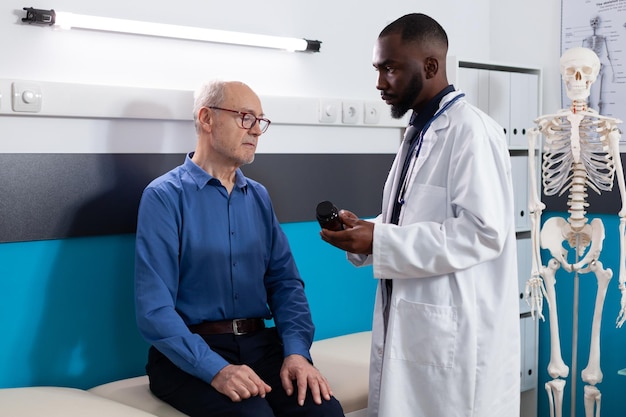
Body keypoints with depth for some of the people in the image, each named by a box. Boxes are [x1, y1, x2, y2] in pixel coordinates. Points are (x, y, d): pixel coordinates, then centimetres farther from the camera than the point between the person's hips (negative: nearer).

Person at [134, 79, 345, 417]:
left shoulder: (259, 196, 13)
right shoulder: (164, 196, -6)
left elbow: (285, 280, 7)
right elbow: (154, 309, -13)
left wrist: (296, 351, -10)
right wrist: (216, 369, -23)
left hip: (261, 344, 5)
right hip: (189, 356, -4)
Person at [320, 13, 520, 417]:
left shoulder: (471, 129, -15)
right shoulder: (419, 131, 14)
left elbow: (483, 232, -22)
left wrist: (380, 242, -22)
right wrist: (364, 233, 1)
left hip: (455, 334, -9)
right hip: (409, 323, 9)